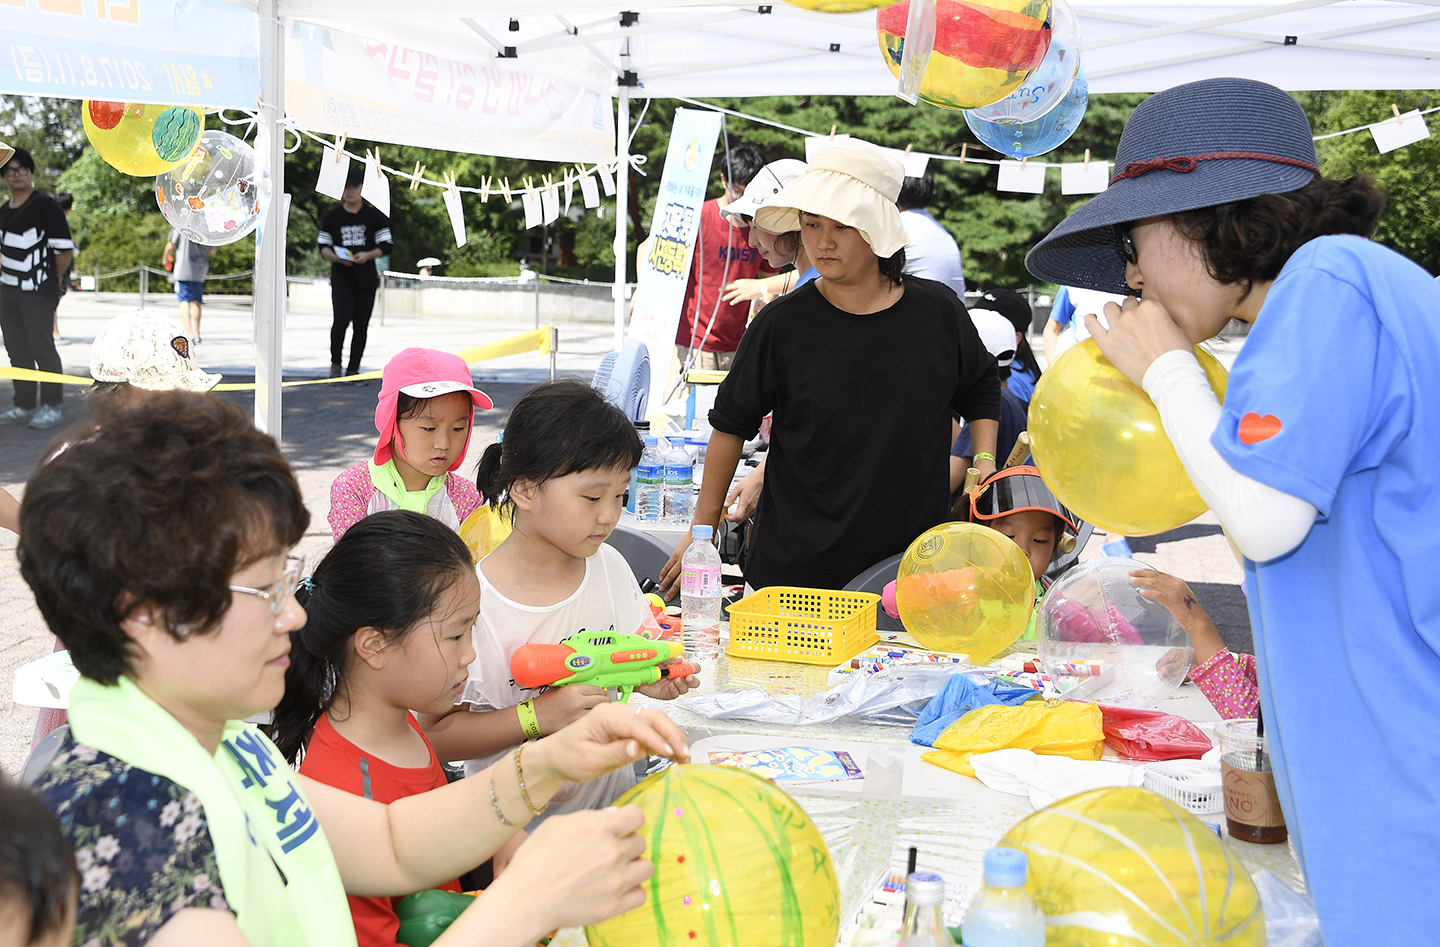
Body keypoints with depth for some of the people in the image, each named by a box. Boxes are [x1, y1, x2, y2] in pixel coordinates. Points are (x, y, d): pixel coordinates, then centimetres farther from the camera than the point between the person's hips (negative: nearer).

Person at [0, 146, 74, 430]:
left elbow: (65, 250, -12)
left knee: (42, 349, -2)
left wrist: (50, 279, -2)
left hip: (38, 292, -7)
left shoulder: (46, 206, -11)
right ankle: (24, 405, 20)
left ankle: (53, 406, 9)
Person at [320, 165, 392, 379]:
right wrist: (337, 257, -11)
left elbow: (387, 246, 4)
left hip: (367, 279, 1)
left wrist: (367, 255, -14)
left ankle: (353, 370, 11)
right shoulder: (332, 216, 8)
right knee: (342, 318, -19)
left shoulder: (375, 216, 6)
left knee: (361, 326, 1)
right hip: (341, 278, -1)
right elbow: (323, 247, 11)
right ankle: (335, 363, 0)